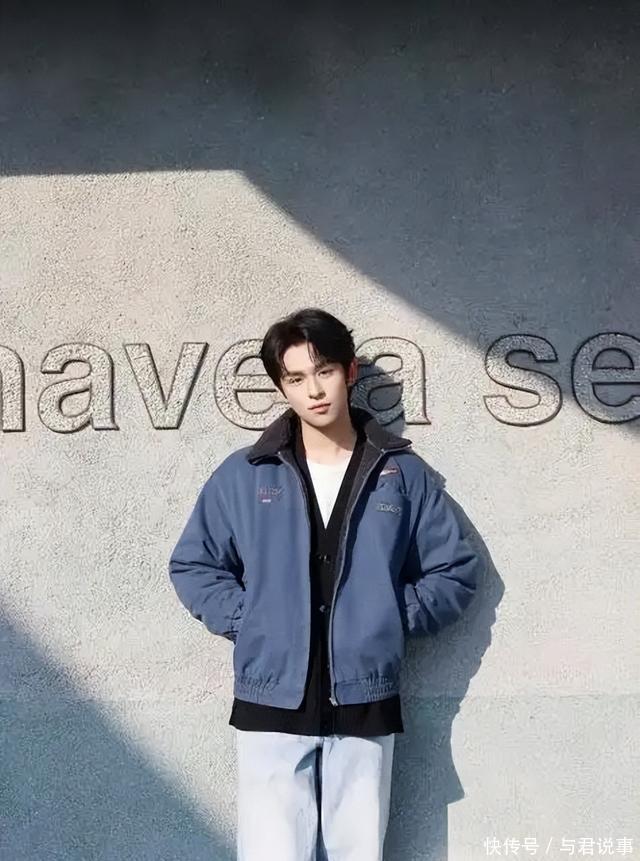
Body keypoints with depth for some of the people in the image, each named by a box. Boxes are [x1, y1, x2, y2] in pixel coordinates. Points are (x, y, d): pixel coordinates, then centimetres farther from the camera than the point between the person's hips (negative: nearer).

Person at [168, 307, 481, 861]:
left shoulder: (404, 474, 6)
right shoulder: (242, 475, 5)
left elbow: (456, 569, 10)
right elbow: (191, 565, 10)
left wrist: (397, 617, -3)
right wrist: (245, 618, -4)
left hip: (365, 706, 1)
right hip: (271, 705, 0)